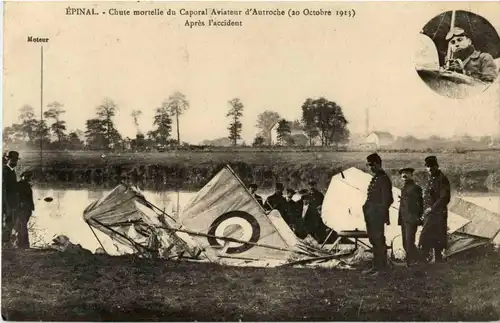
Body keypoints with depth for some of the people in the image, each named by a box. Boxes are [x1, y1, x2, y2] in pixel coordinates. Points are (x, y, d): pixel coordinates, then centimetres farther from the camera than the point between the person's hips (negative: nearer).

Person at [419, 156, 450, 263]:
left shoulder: (442, 179, -11)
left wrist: (432, 208, -17)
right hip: (429, 216, 9)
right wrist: (425, 213, 15)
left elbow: (445, 198, -19)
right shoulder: (430, 180, 16)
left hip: (437, 216, -9)